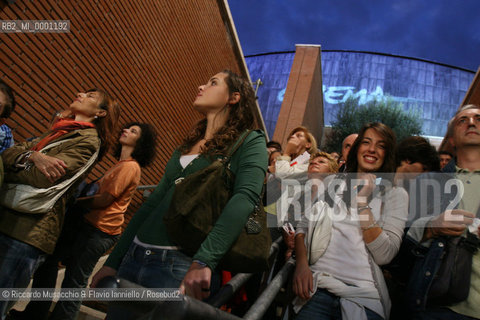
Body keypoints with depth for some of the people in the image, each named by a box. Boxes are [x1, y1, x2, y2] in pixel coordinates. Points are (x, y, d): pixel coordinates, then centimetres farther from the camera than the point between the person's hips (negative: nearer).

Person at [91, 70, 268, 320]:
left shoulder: (250, 141, -2)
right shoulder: (186, 146, 18)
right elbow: (154, 203, 16)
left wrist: (203, 262, -30)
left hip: (182, 267, -6)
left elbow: (246, 196, -19)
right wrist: (113, 262, 15)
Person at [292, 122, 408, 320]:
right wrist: (301, 262, -8)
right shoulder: (332, 184, 11)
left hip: (364, 296, -1)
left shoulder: (396, 194, 5)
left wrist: (362, 203, -12)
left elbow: (385, 255, -5)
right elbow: (303, 226, 9)